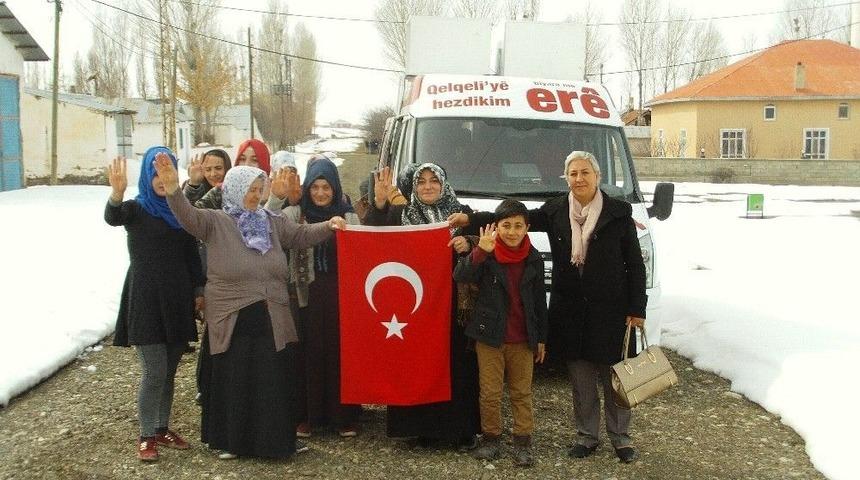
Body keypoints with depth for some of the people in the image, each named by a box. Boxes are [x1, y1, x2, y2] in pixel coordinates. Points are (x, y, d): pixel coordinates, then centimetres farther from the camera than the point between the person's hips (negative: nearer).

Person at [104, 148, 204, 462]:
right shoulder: (136, 209, -5)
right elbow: (112, 218, -29)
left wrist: (198, 289, 9)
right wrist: (116, 193, -49)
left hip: (177, 300, 4)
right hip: (145, 300, -4)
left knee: (168, 372, 12)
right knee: (154, 373, -5)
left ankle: (162, 429, 25)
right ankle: (146, 436, 9)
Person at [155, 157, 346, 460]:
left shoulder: (272, 222, 11)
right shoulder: (215, 222, -4)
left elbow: (301, 235, 10)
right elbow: (188, 216, -19)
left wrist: (328, 226, -7)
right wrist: (172, 187, -36)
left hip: (272, 320, 4)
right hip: (233, 322, -4)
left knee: (275, 382, 11)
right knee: (233, 384, 7)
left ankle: (278, 440, 25)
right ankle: (229, 440, 22)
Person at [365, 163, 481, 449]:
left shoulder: (462, 214, 10)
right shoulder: (400, 214, 9)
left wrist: (468, 245, -14)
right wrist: (379, 202, -19)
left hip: (453, 304, 0)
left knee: (457, 364, 0)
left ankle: (463, 428, 10)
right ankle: (423, 427, 10)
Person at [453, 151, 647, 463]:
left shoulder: (619, 212, -4)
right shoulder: (555, 210, 2)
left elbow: (635, 264, -1)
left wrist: (637, 308, -4)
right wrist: (471, 220, -7)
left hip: (610, 309, -2)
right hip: (571, 311, 2)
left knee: (615, 377, 5)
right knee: (581, 379, 10)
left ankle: (621, 438, 21)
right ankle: (587, 436, 25)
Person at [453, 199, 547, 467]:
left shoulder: (534, 260, 0)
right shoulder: (487, 255, -8)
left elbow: (539, 301, 8)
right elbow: (460, 276, -24)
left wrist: (541, 338, 9)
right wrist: (480, 251, -38)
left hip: (523, 339, 2)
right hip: (490, 336, -2)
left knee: (522, 393, 9)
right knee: (490, 393, 7)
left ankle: (523, 442, 17)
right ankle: (491, 438, 21)